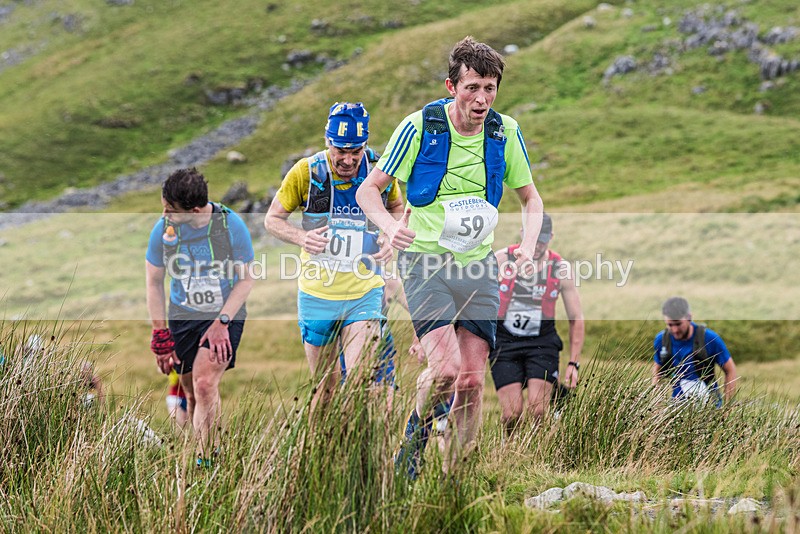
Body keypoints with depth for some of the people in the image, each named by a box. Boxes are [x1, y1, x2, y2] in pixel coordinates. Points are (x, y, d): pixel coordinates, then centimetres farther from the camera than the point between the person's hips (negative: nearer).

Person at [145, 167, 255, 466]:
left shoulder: (231, 225, -15)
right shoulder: (163, 228, -9)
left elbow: (245, 280, -4)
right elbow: (154, 282, 3)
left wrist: (222, 321, -14)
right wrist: (160, 335, -1)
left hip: (226, 317, -3)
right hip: (182, 318, 3)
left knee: (205, 385, -20)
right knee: (193, 395, 4)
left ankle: (203, 459, -13)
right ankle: (213, 447, 24)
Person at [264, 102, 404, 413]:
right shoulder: (306, 172, -9)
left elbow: (397, 209, 16)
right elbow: (273, 219, 2)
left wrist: (391, 240, -5)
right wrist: (301, 238, -18)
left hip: (364, 295, 0)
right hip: (317, 295, 0)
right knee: (326, 387, 9)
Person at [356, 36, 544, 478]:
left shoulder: (505, 132, 0)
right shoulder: (419, 127, -10)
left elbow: (530, 197, 13)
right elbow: (369, 189, -3)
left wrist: (529, 244, -6)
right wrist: (390, 226, -23)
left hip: (478, 266, 3)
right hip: (426, 262, -3)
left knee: (472, 381, -2)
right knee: (446, 369, -20)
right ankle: (416, 430, 12)